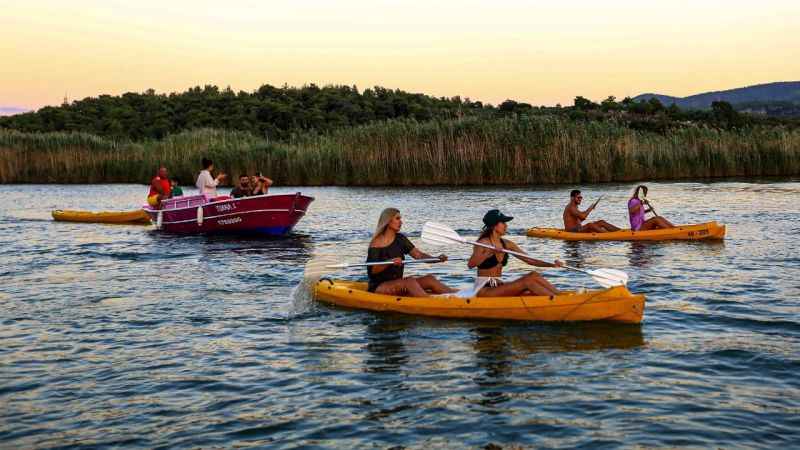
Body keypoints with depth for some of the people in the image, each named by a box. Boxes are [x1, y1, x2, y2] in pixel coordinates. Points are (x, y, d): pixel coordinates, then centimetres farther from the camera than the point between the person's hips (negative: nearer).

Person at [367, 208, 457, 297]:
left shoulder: (400, 239, 9)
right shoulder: (376, 243, -8)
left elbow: (418, 255, 1)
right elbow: (372, 270, -15)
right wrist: (390, 262, -30)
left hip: (398, 284, 6)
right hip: (378, 287, -6)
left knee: (429, 279, -14)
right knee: (410, 281, -31)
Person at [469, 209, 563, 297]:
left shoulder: (506, 244, 9)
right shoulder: (483, 243, -11)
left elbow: (528, 260, 6)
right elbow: (470, 264, -27)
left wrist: (552, 264, -6)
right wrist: (489, 253, -39)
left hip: (499, 287, 7)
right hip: (484, 290, -7)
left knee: (533, 275, -13)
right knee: (527, 281, -21)